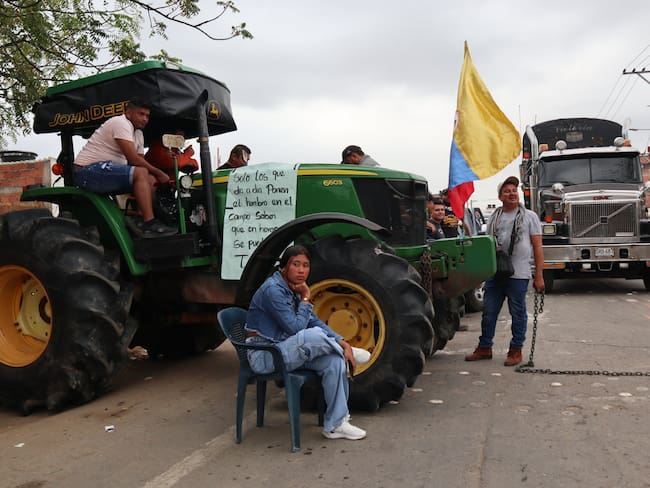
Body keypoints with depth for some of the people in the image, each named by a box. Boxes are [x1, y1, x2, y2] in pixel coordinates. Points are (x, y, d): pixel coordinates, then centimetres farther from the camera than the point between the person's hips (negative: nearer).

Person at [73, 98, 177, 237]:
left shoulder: (138, 133, 17)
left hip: (107, 171, 10)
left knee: (150, 180, -2)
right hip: (88, 171, -10)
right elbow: (133, 159, -20)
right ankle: (150, 225, -31)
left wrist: (157, 176, -7)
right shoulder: (120, 123, -13)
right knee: (141, 173, -26)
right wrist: (158, 172, -11)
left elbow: (140, 160, 11)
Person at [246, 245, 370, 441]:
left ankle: (334, 425, -4)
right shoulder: (273, 289, -21)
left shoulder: (295, 289, 6)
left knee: (334, 361, -13)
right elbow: (295, 328, -23)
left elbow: (315, 321, 5)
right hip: (264, 355, -8)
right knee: (314, 335, -32)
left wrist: (342, 342, -8)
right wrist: (305, 299, -14)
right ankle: (347, 352, 0)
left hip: (286, 350, 8)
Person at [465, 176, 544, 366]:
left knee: (518, 313, 4)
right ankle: (484, 348, 19)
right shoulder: (493, 218, 13)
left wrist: (539, 276, -6)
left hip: (518, 274, -4)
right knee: (489, 311, 8)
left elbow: (537, 248, 0)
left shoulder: (529, 217, 2)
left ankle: (516, 350, 15)